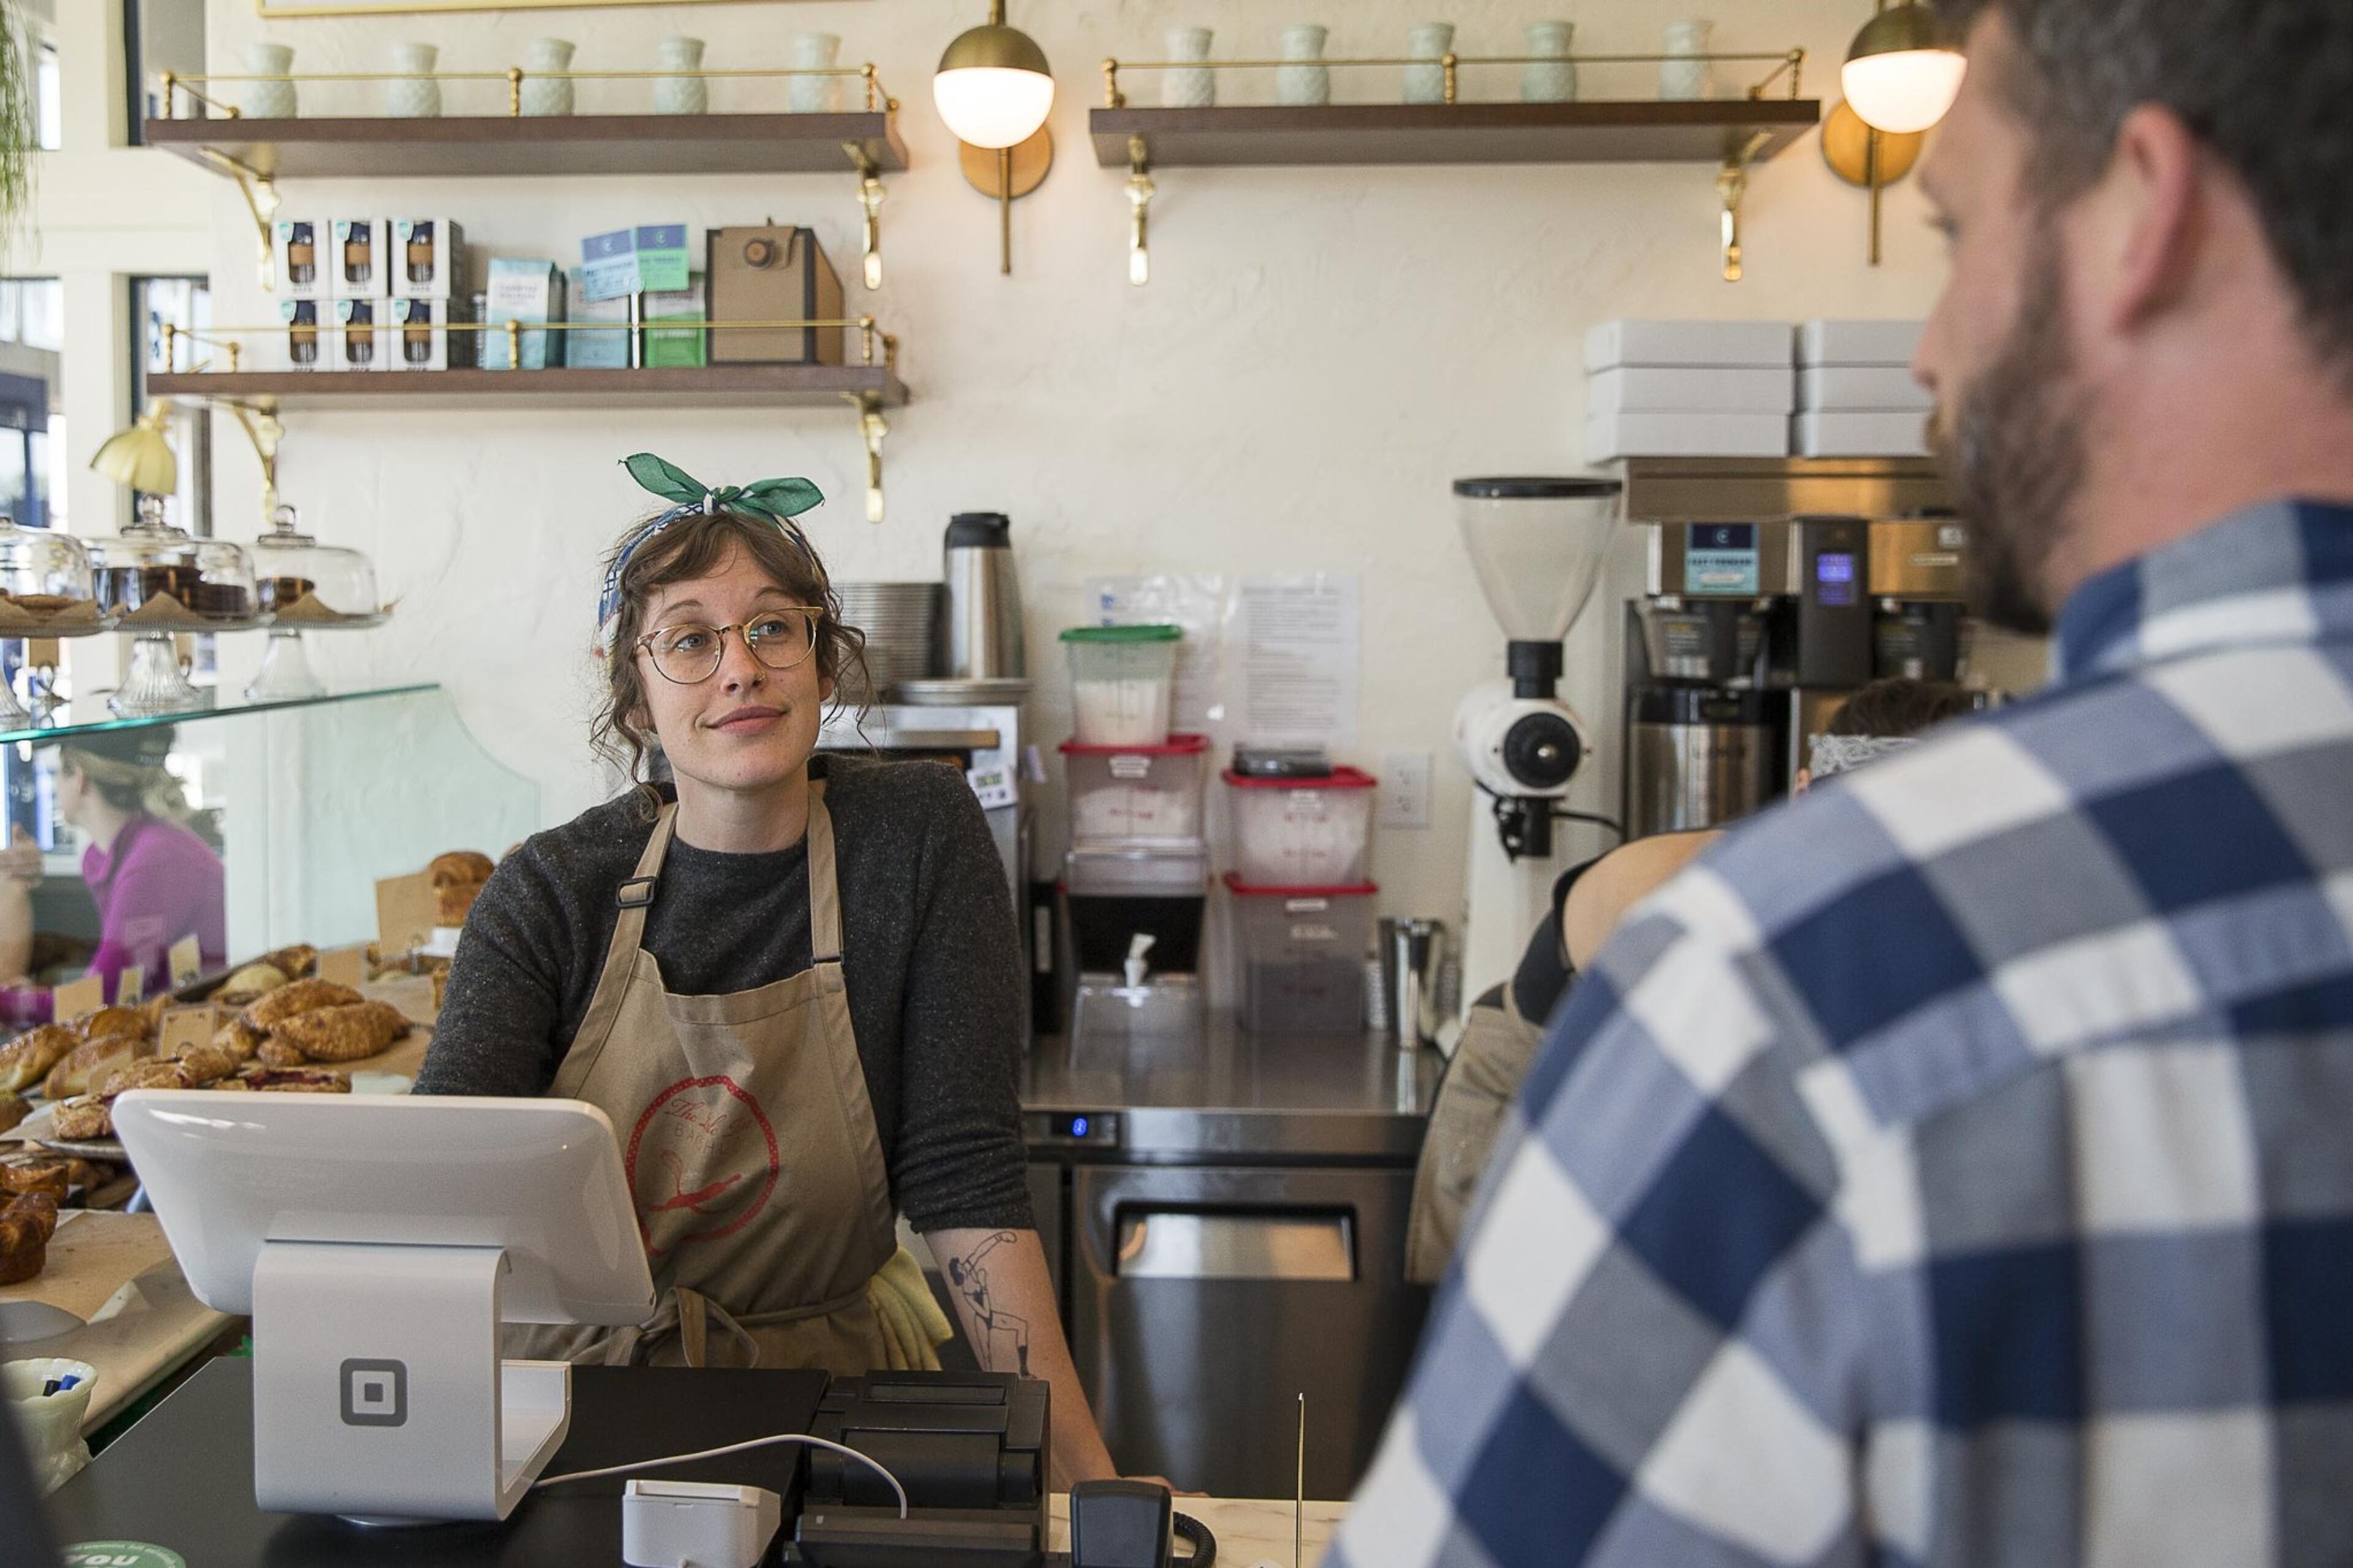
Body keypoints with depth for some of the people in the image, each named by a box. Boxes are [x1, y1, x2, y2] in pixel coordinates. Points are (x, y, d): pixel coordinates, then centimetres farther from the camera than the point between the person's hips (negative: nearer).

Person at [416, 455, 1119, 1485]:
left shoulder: (920, 838, -6)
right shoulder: (552, 892, -3)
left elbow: (963, 1179, -9)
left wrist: (1086, 1470, -16)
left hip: (829, 1373, 0)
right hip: (586, 1387, 1)